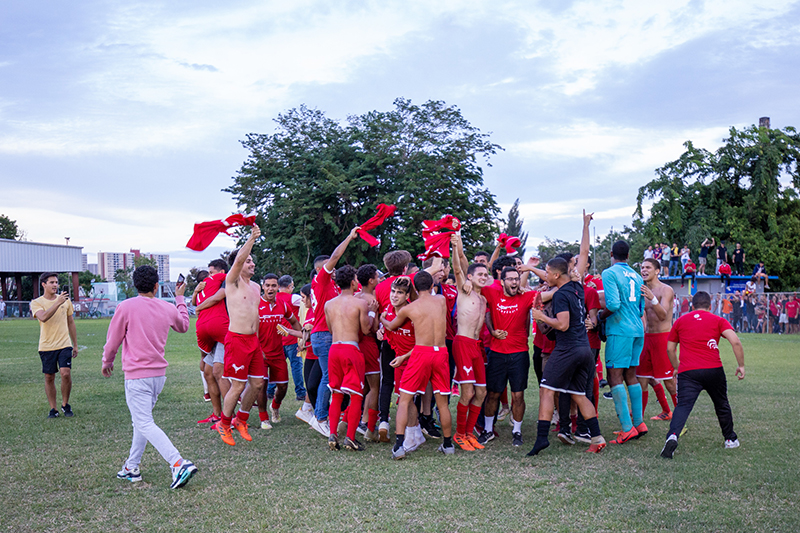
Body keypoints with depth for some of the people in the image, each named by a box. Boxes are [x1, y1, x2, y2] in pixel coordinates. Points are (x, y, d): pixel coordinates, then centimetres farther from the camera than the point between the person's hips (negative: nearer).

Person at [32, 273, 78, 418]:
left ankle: (65, 404, 7)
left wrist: (75, 345, 16)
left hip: (64, 345, 1)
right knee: (49, 378, 5)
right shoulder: (36, 303, -2)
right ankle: (53, 408, 18)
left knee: (66, 373, -13)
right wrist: (58, 303, -30)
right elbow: (43, 317, -23)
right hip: (46, 346, -1)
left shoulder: (65, 300, 8)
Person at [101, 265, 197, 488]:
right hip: (159, 374, 6)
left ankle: (179, 464, -21)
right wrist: (180, 298, 36)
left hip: (137, 375, -6)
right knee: (141, 421, 20)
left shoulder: (126, 307, -9)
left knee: (144, 424, -8)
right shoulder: (168, 309, 3)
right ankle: (132, 467, 27)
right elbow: (183, 326, 26)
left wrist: (107, 362, 20)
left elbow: (113, 341, 0)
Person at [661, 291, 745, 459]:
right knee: (722, 404, 22)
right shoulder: (718, 321, 10)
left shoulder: (680, 321, 15)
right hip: (713, 370, 1)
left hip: (687, 372, 0)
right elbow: (736, 342, -4)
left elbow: (670, 349, 20)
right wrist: (741, 365, 4)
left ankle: (672, 436, -36)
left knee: (683, 406, -12)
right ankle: (730, 439, 37)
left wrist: (677, 367, 32)